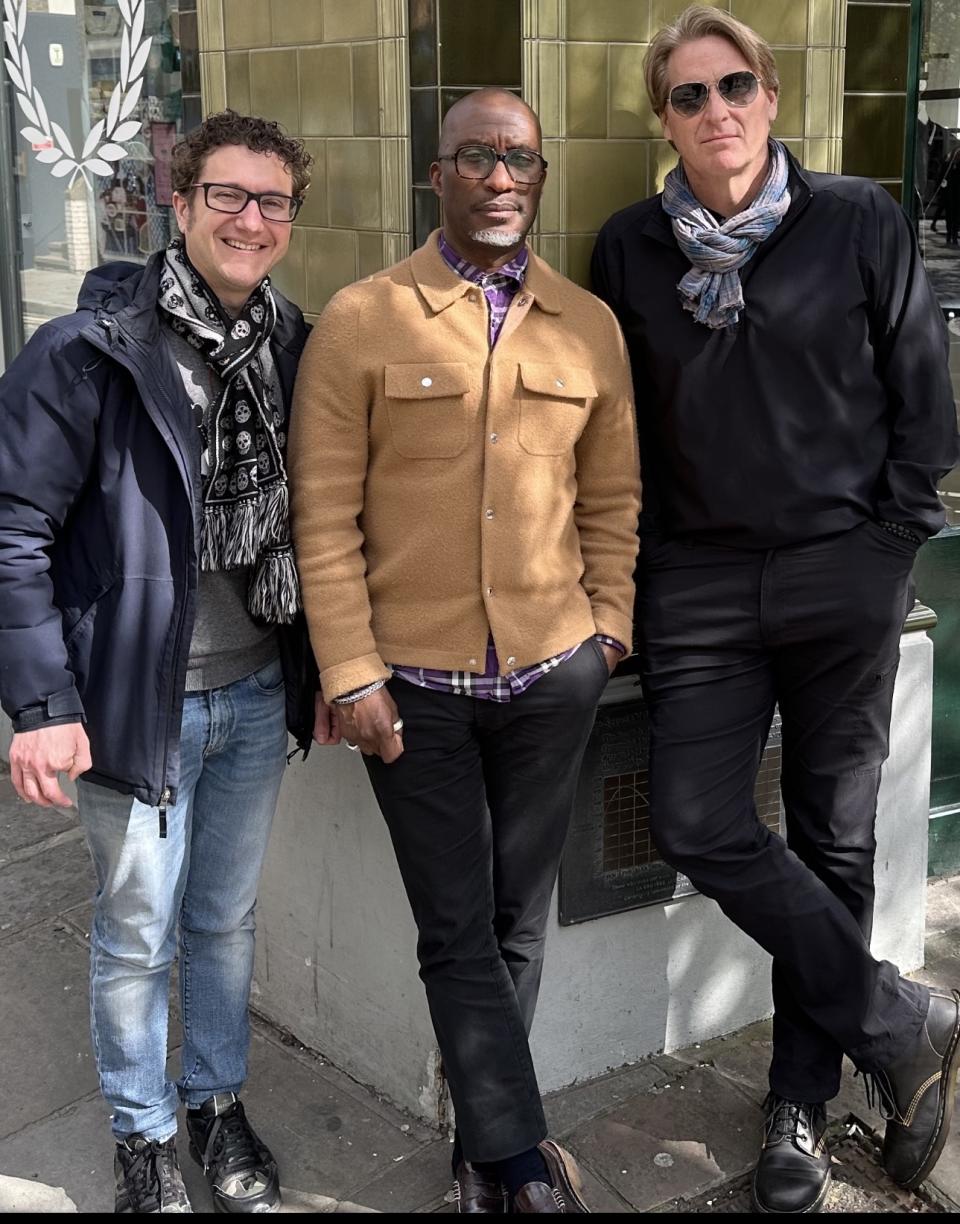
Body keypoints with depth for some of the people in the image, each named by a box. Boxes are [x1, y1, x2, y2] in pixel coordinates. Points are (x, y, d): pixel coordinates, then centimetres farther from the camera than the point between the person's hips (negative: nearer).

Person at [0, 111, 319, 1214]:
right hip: (140, 699, -4)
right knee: (136, 935, 10)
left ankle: (218, 1104, 39)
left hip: (258, 696, 5)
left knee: (226, 919, 20)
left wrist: (327, 668, 10)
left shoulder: (292, 350, 3)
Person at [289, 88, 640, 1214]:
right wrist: (351, 676, -9)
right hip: (415, 685, -3)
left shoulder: (589, 326, 6)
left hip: (553, 677, 3)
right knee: (458, 932, 3)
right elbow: (325, 516, -5)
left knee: (517, 921, 13)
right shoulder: (360, 322, -4)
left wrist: (610, 622, 6)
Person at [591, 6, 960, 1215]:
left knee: (832, 840, 6)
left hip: (842, 577, -1)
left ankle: (802, 1104, 23)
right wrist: (637, 567, 5)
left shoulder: (859, 222, -2)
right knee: (700, 828, -8)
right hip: (698, 582, 2)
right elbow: (619, 423, 10)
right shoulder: (629, 248, 4)